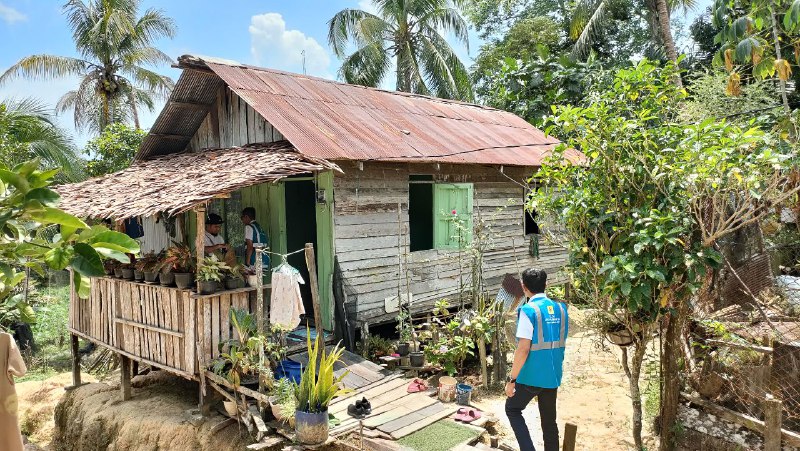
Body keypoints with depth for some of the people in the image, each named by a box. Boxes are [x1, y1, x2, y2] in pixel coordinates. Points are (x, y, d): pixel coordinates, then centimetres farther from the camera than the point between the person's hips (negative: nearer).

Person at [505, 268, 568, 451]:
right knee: (549, 421, 17)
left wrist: (511, 379, -14)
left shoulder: (528, 310, -18)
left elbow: (523, 349, -20)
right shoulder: (560, 308, 3)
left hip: (531, 376, -6)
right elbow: (561, 344, 12)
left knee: (512, 409, 15)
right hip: (553, 376, 6)